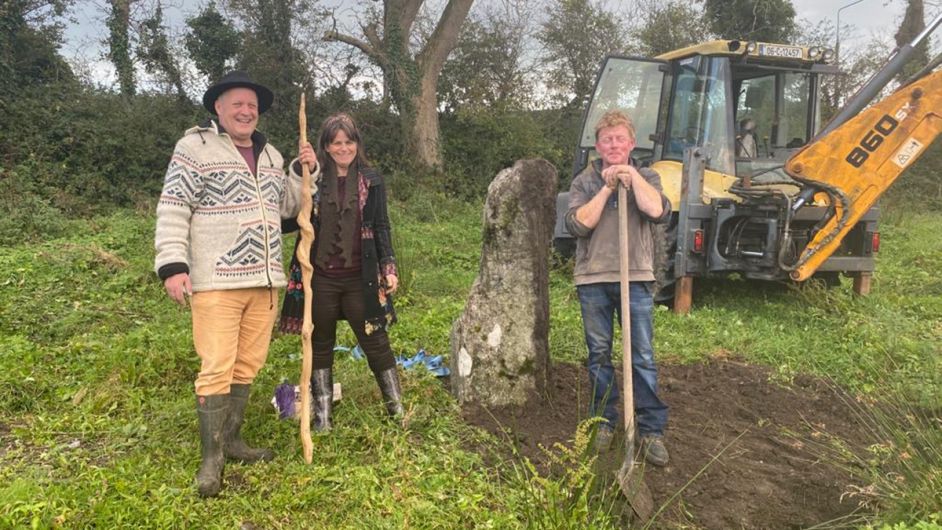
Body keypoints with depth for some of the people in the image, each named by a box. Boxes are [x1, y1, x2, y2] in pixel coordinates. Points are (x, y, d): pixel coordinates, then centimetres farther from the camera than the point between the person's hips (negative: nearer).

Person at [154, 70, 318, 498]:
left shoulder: (269, 154, 16)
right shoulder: (195, 147, -3)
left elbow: (286, 206, 23)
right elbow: (173, 209, -8)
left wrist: (304, 173, 8)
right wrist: (172, 265, -17)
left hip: (263, 280, 7)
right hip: (216, 281, -6)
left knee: (247, 365, 13)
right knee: (216, 368, -6)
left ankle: (231, 439, 27)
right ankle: (212, 457, 6)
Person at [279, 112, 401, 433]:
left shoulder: (371, 181, 3)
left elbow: (381, 228, 7)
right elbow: (290, 222, 4)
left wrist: (388, 268, 0)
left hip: (359, 278, 0)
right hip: (320, 278, 0)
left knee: (375, 342, 5)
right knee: (320, 345, 11)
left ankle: (397, 409, 19)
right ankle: (322, 415, 24)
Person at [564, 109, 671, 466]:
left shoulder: (645, 178, 8)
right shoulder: (584, 182, 8)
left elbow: (658, 212, -13)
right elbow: (577, 224, -9)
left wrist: (632, 176, -10)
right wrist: (607, 187, -10)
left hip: (636, 278, -1)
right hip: (593, 280, 1)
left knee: (643, 358, 1)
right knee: (599, 355, 10)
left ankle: (652, 430, 10)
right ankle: (604, 422, 24)